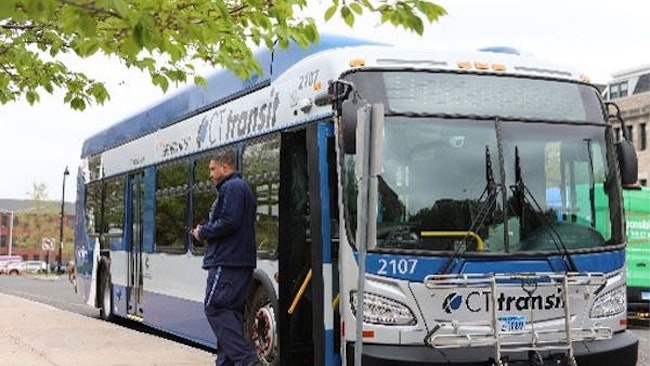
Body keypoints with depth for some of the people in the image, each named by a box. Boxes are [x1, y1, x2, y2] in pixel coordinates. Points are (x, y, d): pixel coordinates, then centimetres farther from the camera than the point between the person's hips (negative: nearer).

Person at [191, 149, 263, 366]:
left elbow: (229, 222, -21)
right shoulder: (242, 188, 24)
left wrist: (203, 232, -7)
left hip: (227, 261, -11)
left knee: (215, 308, -12)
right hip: (241, 261, 11)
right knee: (230, 311, 11)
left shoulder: (231, 188, -9)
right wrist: (205, 232, 15)